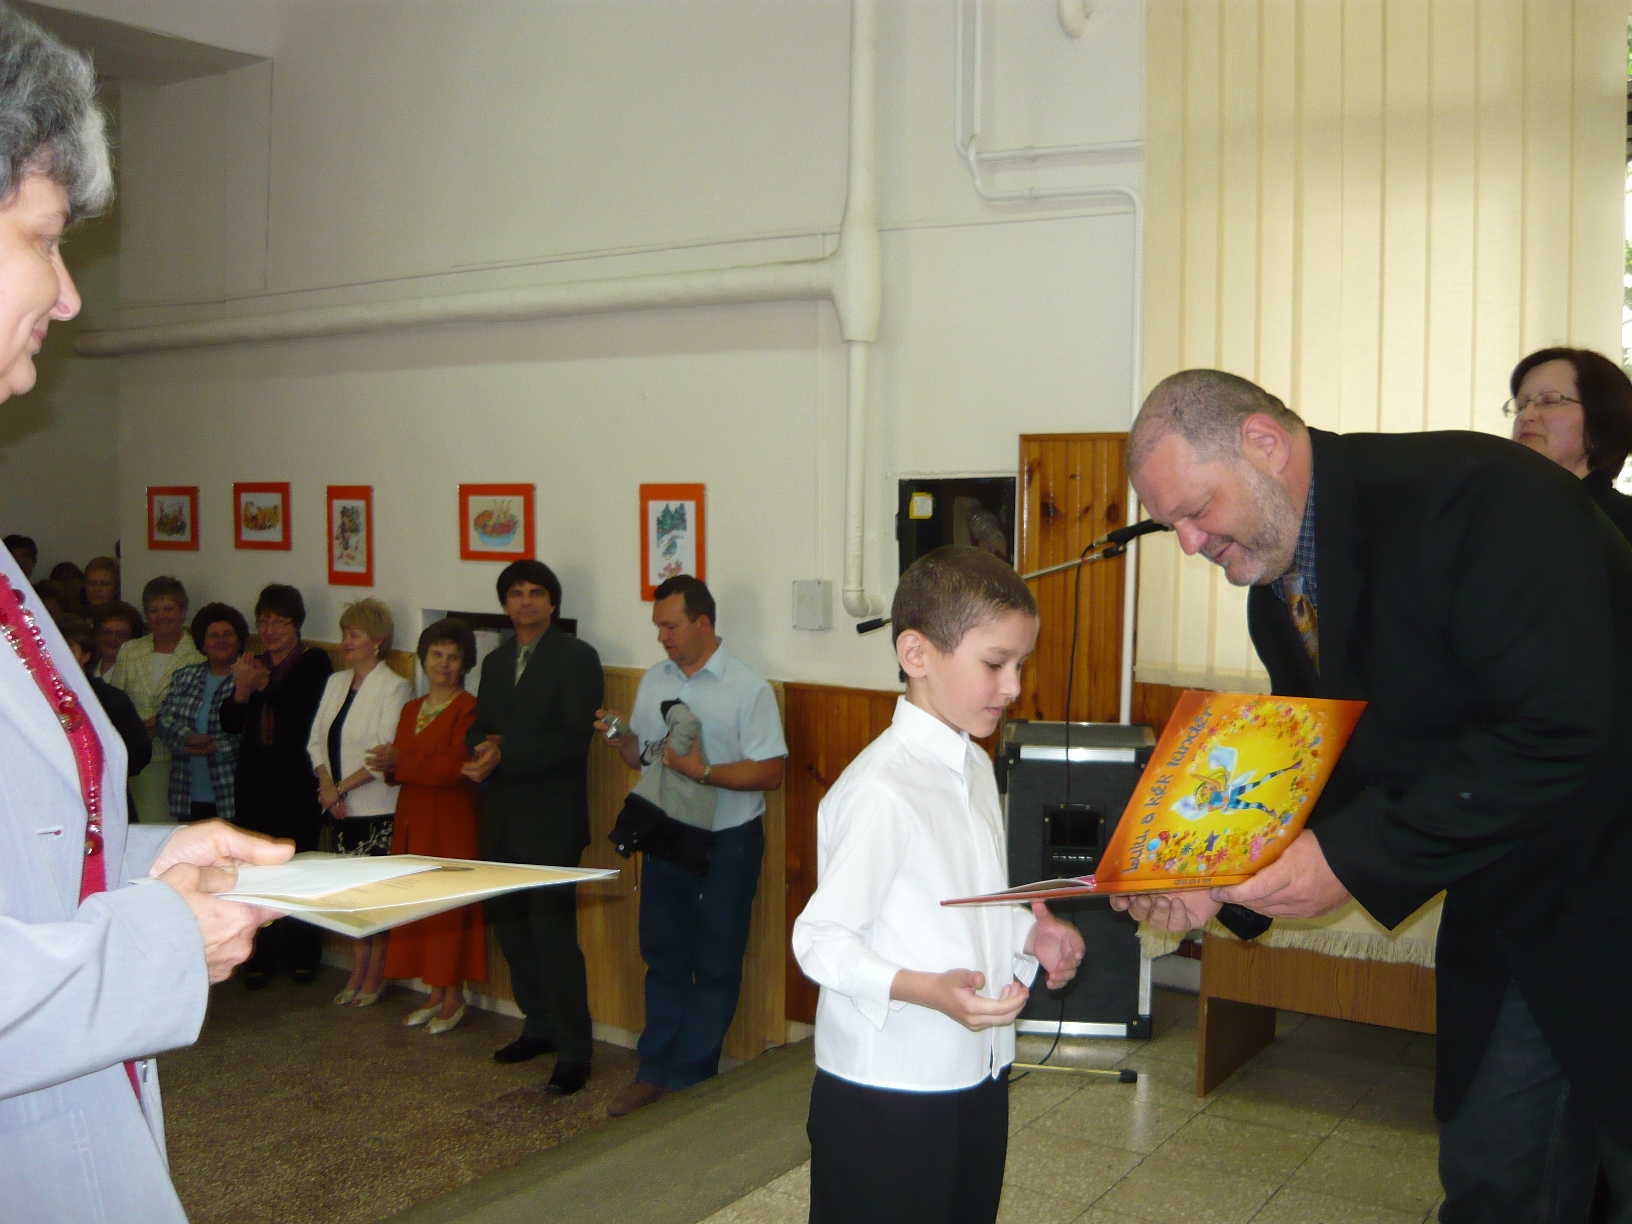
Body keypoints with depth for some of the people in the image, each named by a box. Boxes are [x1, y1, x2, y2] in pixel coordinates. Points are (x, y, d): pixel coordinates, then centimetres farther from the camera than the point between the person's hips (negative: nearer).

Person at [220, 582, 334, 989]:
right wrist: (241, 691, -11)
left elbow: (305, 716, -18)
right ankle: (261, 957, 13)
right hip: (255, 782, 5)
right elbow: (230, 723, 7)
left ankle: (301, 956, 12)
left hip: (297, 783, -5)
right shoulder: (252, 663, 13)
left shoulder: (314, 662, -4)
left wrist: (265, 686, -22)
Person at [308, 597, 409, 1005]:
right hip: (342, 808, 6)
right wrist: (326, 785, -6)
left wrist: (341, 787, -13)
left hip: (379, 808, -6)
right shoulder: (336, 682, 13)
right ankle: (357, 972, 19)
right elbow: (316, 740, 10)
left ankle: (375, 976, 9)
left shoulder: (393, 687, -9)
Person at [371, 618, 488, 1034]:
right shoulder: (412, 709, 16)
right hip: (413, 820, 7)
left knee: (450, 904, -3)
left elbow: (456, 765, -19)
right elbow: (398, 761, 15)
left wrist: (402, 763, -17)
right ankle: (436, 994, 18)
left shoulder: (468, 709, -8)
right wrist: (390, 766, -8)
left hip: (451, 823, -7)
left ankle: (454, 998, 7)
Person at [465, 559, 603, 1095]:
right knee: (510, 925, 11)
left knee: (553, 931, -9)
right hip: (502, 819, 7)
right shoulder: (495, 661, 17)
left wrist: (505, 754, -20)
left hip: (551, 819, -7)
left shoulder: (577, 657, -4)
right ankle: (539, 1026, 27)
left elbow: (573, 735, -14)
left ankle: (574, 1051, -2)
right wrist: (482, 747, -10)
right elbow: (478, 727, 14)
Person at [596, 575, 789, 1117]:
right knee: (663, 957, 12)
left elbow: (770, 772, -15)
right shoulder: (654, 681, 9)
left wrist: (704, 772, -24)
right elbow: (639, 756, 14)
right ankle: (656, 1070, 22)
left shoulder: (748, 688, -11)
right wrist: (622, 738, -7)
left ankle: (689, 1075, 17)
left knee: (715, 964, 5)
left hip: (726, 844, -5)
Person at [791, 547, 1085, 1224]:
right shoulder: (881, 789, -21)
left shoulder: (977, 768, 9)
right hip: (884, 1094, -9)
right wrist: (927, 990, -32)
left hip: (978, 1074, 9)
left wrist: (1029, 935, 3)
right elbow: (820, 939, -20)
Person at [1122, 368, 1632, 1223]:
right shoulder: (1278, 591, 2)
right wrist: (1216, 877, -10)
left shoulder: (1477, 495, -25)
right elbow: (1329, 766, 8)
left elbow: (1560, 732, -31)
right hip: (1504, 901, 8)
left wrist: (1351, 858, -30)